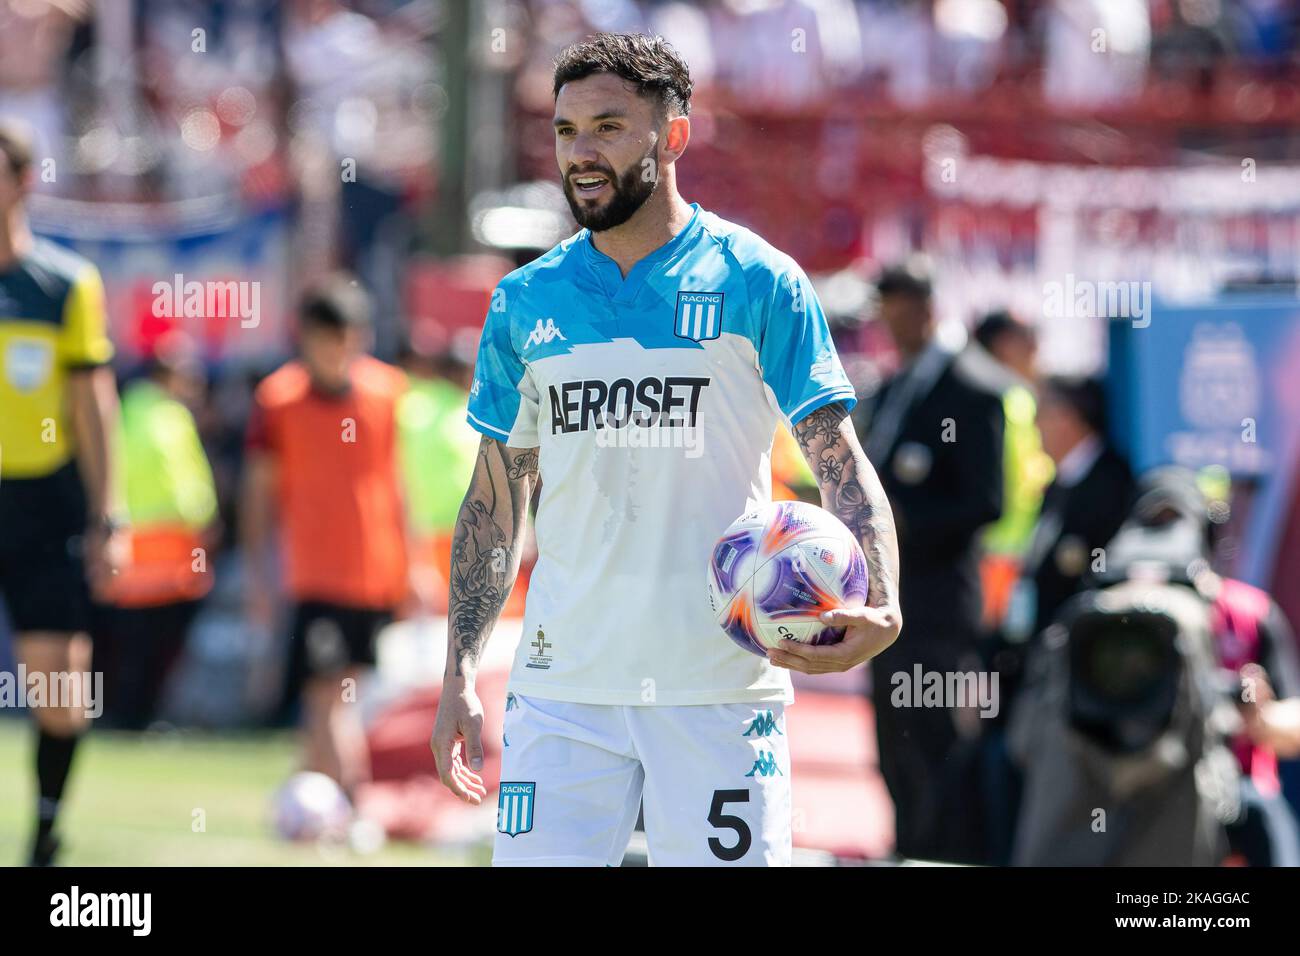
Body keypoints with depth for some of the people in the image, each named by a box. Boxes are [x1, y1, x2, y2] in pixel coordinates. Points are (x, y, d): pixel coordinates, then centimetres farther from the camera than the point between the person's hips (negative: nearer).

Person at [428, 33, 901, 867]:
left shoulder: (757, 283, -1)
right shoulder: (527, 303, 10)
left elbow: (842, 463, -3)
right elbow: (496, 498, 15)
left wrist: (881, 607, -21)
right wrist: (459, 676, 8)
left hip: (718, 688, -3)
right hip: (562, 687, 3)